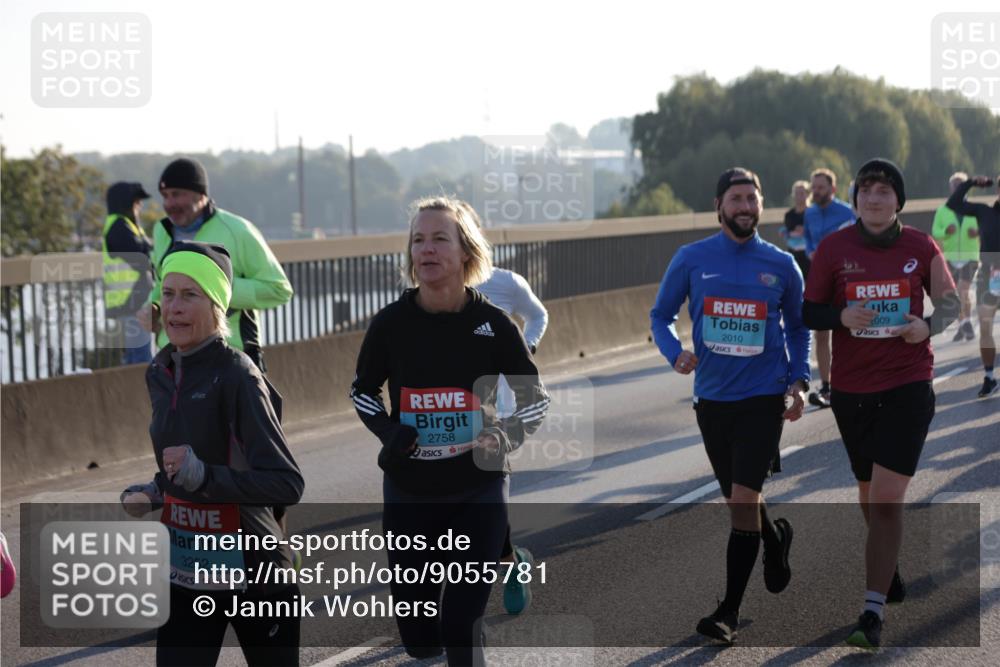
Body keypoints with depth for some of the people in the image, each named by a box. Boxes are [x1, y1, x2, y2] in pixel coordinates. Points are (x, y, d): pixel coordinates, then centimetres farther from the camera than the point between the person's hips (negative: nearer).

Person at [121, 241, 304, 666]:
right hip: (184, 571, 6)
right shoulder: (160, 373, 5)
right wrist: (153, 494, 4)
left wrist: (203, 475, -32)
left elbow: (288, 485, -23)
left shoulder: (237, 376, -17)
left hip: (252, 570, -6)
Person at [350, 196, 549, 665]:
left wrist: (507, 436, -16)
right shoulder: (390, 323, -8)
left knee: (461, 625, -8)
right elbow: (362, 390, 8)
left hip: (479, 490, -2)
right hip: (408, 491, 2)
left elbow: (535, 397, 3)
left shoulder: (493, 323, -9)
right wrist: (388, 432, -10)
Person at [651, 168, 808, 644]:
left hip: (764, 397, -2)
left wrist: (799, 381, 3)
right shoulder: (691, 259, -1)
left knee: (742, 501, -12)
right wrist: (675, 353, -13)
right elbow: (661, 316, 7)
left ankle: (729, 612, -4)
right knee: (738, 501, 14)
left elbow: (797, 326, 14)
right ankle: (775, 537, 49)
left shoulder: (781, 265, 0)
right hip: (712, 397, 2)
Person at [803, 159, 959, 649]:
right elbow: (809, 312, 3)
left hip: (908, 386, -2)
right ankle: (889, 575, 44)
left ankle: (873, 614, -13)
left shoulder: (921, 248, -3)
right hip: (851, 388, 3)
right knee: (868, 491, 18)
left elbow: (950, 301, 9)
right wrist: (842, 317, -18)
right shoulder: (833, 247, -2)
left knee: (887, 499, -12)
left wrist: (929, 325, -12)